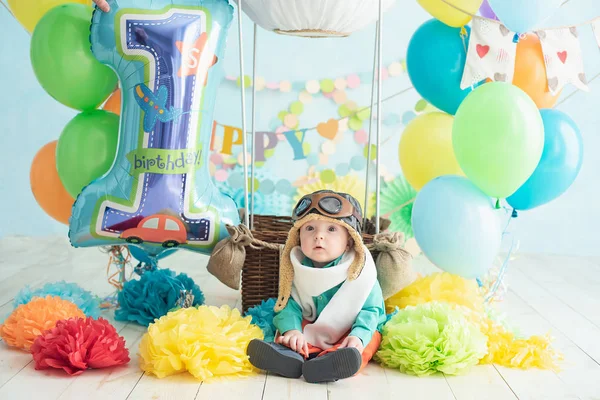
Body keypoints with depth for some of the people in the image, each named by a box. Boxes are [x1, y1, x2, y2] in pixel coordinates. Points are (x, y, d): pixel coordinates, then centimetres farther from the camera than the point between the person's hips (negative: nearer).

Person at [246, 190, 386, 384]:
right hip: (312, 329, 4)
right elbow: (290, 304, -11)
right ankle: (291, 354, -52)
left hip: (348, 332, -4)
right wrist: (292, 330, -34)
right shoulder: (298, 270, -6)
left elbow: (370, 310, -15)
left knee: (371, 339, -32)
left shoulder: (359, 272, -14)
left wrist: (358, 335, -37)